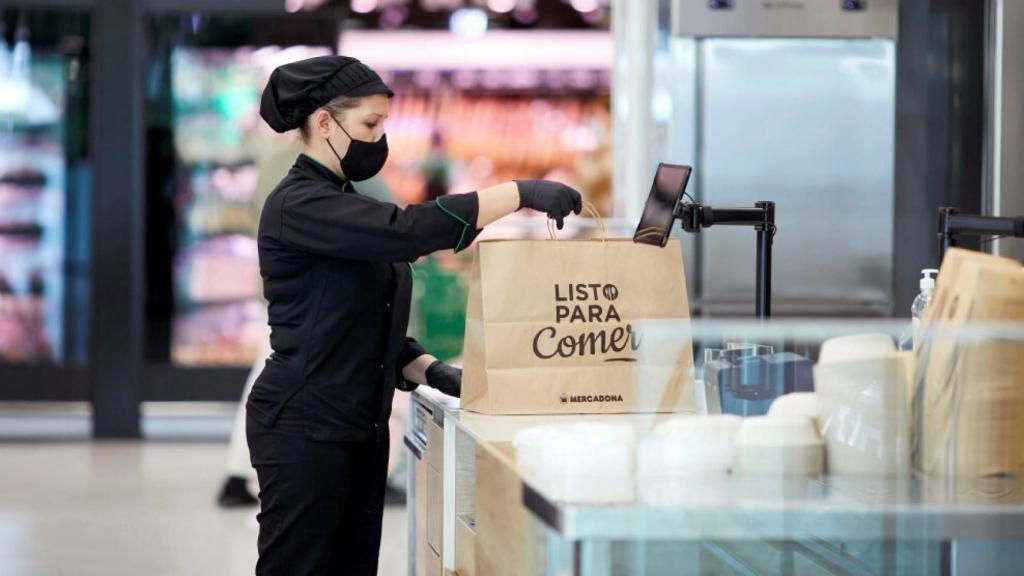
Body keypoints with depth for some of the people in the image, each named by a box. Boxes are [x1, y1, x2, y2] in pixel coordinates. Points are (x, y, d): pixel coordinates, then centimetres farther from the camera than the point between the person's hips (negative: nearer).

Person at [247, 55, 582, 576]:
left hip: (360, 425, 9)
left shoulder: (348, 205, 15)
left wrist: (432, 372, 4)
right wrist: (521, 194, -27)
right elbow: (408, 230, -28)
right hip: (303, 429, -9)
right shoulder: (299, 206, -15)